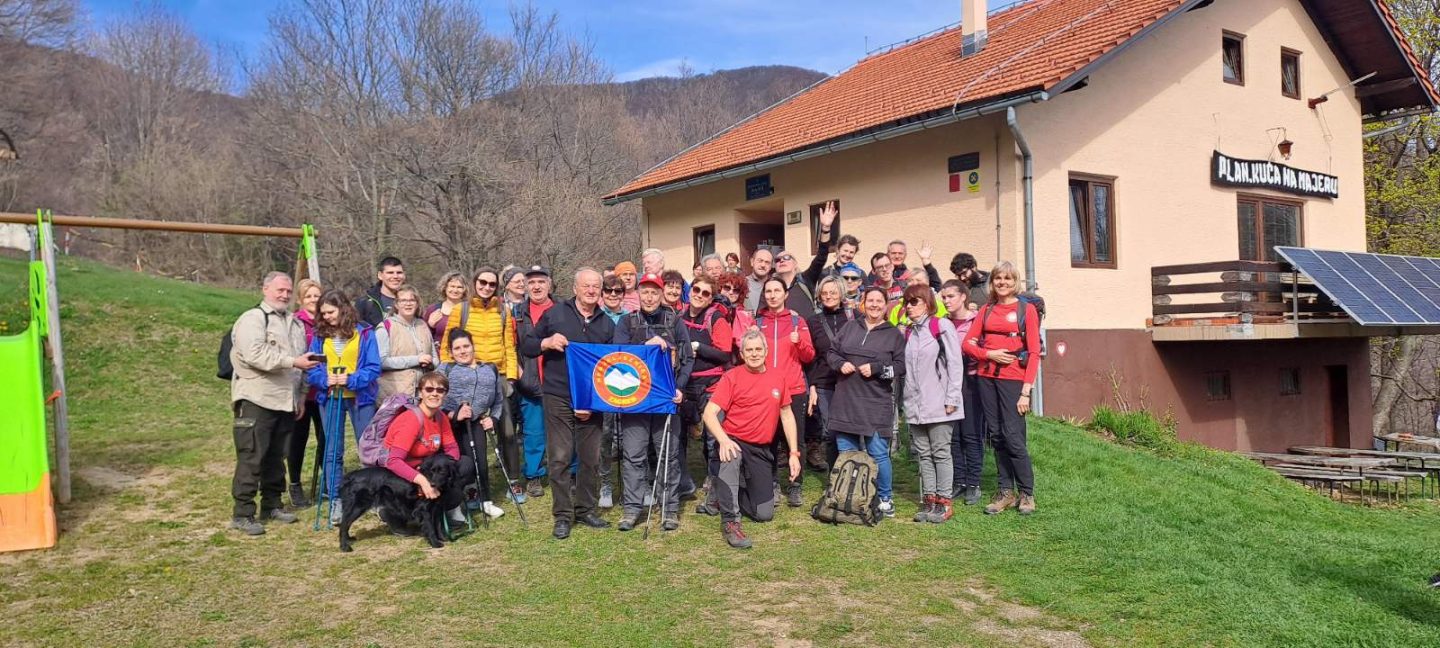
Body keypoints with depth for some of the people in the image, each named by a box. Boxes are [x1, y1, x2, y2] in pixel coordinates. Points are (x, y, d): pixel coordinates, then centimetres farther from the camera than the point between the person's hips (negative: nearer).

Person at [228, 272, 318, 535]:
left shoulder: (295, 323, 19)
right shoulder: (252, 319, -6)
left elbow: (302, 360, 25)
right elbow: (255, 354, -21)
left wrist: (301, 396, 20)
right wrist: (293, 361, -24)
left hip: (285, 402, 7)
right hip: (256, 400, -7)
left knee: (276, 457, 13)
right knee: (251, 457, -6)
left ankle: (272, 505, 23)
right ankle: (242, 514, -2)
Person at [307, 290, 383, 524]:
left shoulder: (364, 333, -6)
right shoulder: (320, 335, 4)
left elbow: (373, 368, -9)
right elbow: (312, 369, 3)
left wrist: (351, 380, -22)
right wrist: (324, 379, -16)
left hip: (360, 397, -3)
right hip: (330, 397, 3)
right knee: (332, 452, 6)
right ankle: (335, 501, 14)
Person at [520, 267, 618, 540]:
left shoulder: (606, 324, 9)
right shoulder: (554, 314, 2)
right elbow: (526, 347, 5)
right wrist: (546, 343, -17)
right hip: (558, 398, -3)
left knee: (591, 458, 7)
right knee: (560, 458, -2)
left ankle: (586, 509, 22)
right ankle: (563, 515, 9)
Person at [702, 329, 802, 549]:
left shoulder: (779, 377, 4)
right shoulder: (731, 377, -8)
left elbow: (787, 415, 11)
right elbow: (710, 413, -15)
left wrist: (794, 453, 6)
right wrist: (723, 440, -33)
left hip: (762, 450, 4)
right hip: (734, 443, -4)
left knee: (765, 514, 2)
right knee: (730, 457, -41)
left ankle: (735, 495, 33)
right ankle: (730, 521, -30)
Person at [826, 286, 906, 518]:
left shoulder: (894, 334, 3)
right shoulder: (849, 328, 11)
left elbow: (901, 366, -3)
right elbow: (831, 352, 14)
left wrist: (876, 368, -14)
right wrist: (840, 364, -6)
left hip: (876, 404, -3)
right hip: (845, 401, 4)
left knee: (878, 453, -3)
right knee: (845, 453, 9)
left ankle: (885, 499, 12)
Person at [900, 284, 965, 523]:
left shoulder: (942, 326, -5)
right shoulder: (908, 332, 15)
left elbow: (955, 363, -9)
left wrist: (951, 399, -12)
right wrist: (907, 400, 10)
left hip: (938, 403, -6)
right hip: (915, 405, 6)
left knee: (941, 453, -1)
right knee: (923, 454, 8)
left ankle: (944, 502, 6)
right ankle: (930, 500, 15)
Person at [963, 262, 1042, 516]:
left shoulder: (1026, 309, 0)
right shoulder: (986, 310, 13)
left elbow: (1034, 352, -4)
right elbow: (968, 343, 9)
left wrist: (1026, 391, -11)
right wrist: (989, 354, -10)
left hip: (1013, 379, -4)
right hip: (987, 378, 4)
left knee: (1013, 436, -9)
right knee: (996, 435, 6)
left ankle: (1027, 494, 5)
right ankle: (1006, 492, 15)